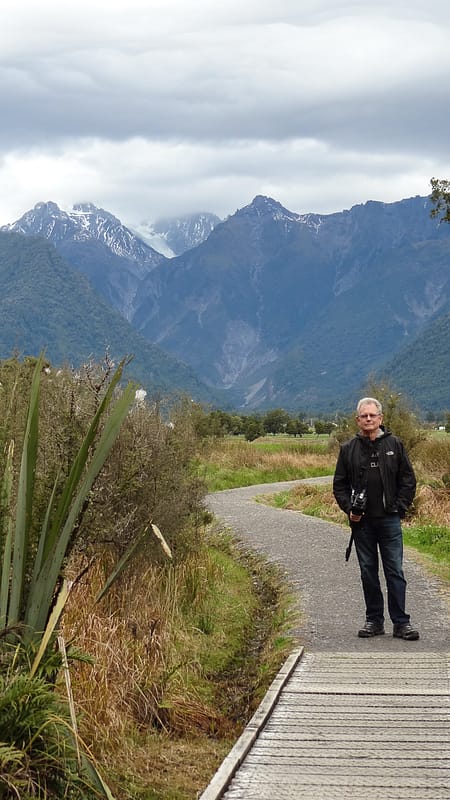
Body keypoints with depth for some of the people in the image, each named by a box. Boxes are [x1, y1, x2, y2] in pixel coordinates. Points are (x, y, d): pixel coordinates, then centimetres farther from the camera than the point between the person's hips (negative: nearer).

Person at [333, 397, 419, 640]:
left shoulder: (394, 445, 4)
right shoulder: (348, 449, 7)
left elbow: (408, 480, 6)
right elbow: (339, 484, 10)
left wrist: (399, 508, -3)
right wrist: (349, 509, -4)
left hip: (389, 520, -2)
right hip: (362, 521, 2)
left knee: (395, 571, -2)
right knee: (368, 572, 8)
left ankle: (401, 622, 1)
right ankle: (374, 620, 17)